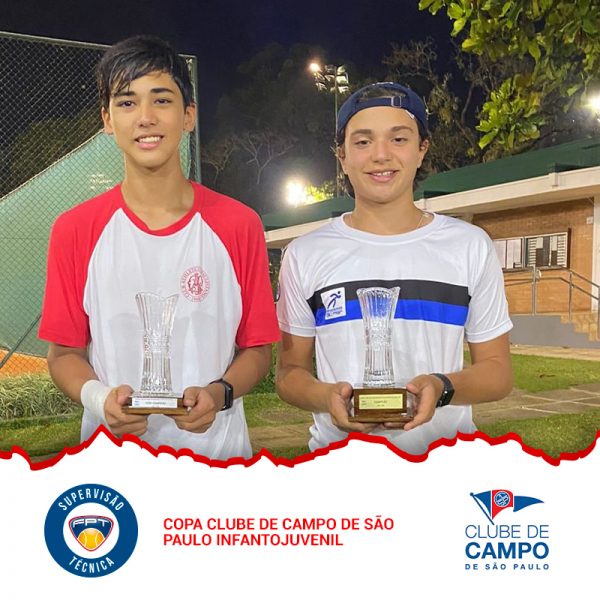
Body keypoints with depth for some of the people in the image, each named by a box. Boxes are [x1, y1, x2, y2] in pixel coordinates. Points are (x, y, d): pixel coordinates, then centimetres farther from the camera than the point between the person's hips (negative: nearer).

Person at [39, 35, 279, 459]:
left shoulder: (239, 226, -3)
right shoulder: (74, 231, -2)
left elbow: (257, 349, 2)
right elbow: (64, 353, 3)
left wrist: (218, 393, -17)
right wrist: (98, 397, -17)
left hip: (216, 448, 0)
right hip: (111, 451, 1)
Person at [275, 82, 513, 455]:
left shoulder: (471, 246, 5)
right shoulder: (306, 255, 5)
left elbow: (498, 370, 7)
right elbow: (289, 371, 7)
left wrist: (443, 388, -13)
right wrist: (326, 396, -14)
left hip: (445, 455, 0)